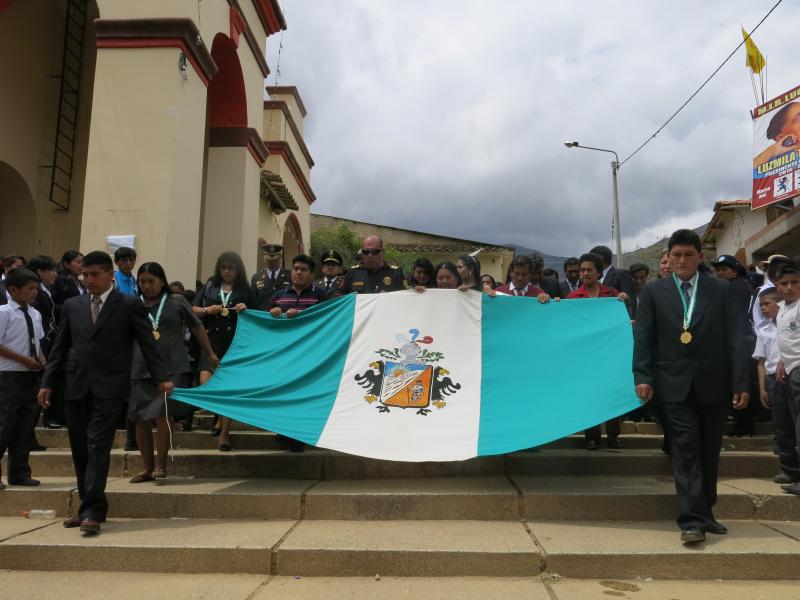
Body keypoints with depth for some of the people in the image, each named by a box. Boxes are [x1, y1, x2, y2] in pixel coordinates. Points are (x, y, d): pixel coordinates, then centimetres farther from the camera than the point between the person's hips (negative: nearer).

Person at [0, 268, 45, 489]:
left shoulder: (35, 314, 10)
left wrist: (41, 358, 2)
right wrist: (24, 359, -17)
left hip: (31, 376, 7)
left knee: (26, 426, 11)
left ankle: (19, 473, 21)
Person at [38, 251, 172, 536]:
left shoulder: (130, 305, 0)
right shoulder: (72, 306, 12)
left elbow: (147, 343, -2)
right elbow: (59, 347, 15)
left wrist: (161, 377, -9)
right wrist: (47, 382, 10)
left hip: (109, 388, -5)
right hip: (76, 387, 5)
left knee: (98, 447, -10)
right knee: (80, 450, 10)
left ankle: (93, 512, -6)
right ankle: (89, 506, 22)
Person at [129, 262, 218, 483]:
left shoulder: (176, 301, 4)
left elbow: (197, 328, 11)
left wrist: (211, 355, 14)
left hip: (172, 368, -3)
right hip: (141, 370, 3)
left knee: (162, 415, -11)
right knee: (141, 419, 5)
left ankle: (160, 465, 5)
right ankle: (147, 467, 20)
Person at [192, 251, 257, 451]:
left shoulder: (246, 291, 6)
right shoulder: (209, 286, 11)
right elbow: (193, 310, 12)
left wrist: (246, 311, -11)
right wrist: (208, 310, -7)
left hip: (235, 343, -1)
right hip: (211, 342, 2)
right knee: (205, 383, -12)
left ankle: (224, 432, 12)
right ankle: (221, 417, 16)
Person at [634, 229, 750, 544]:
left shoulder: (721, 289, 6)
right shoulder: (653, 292, 5)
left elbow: (735, 338, 1)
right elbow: (643, 338, 1)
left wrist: (741, 383, -5)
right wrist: (642, 377, -9)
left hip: (713, 384, 2)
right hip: (675, 385, -2)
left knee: (709, 453, 12)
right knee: (686, 451, -5)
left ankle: (704, 513, 27)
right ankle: (692, 520, -3)